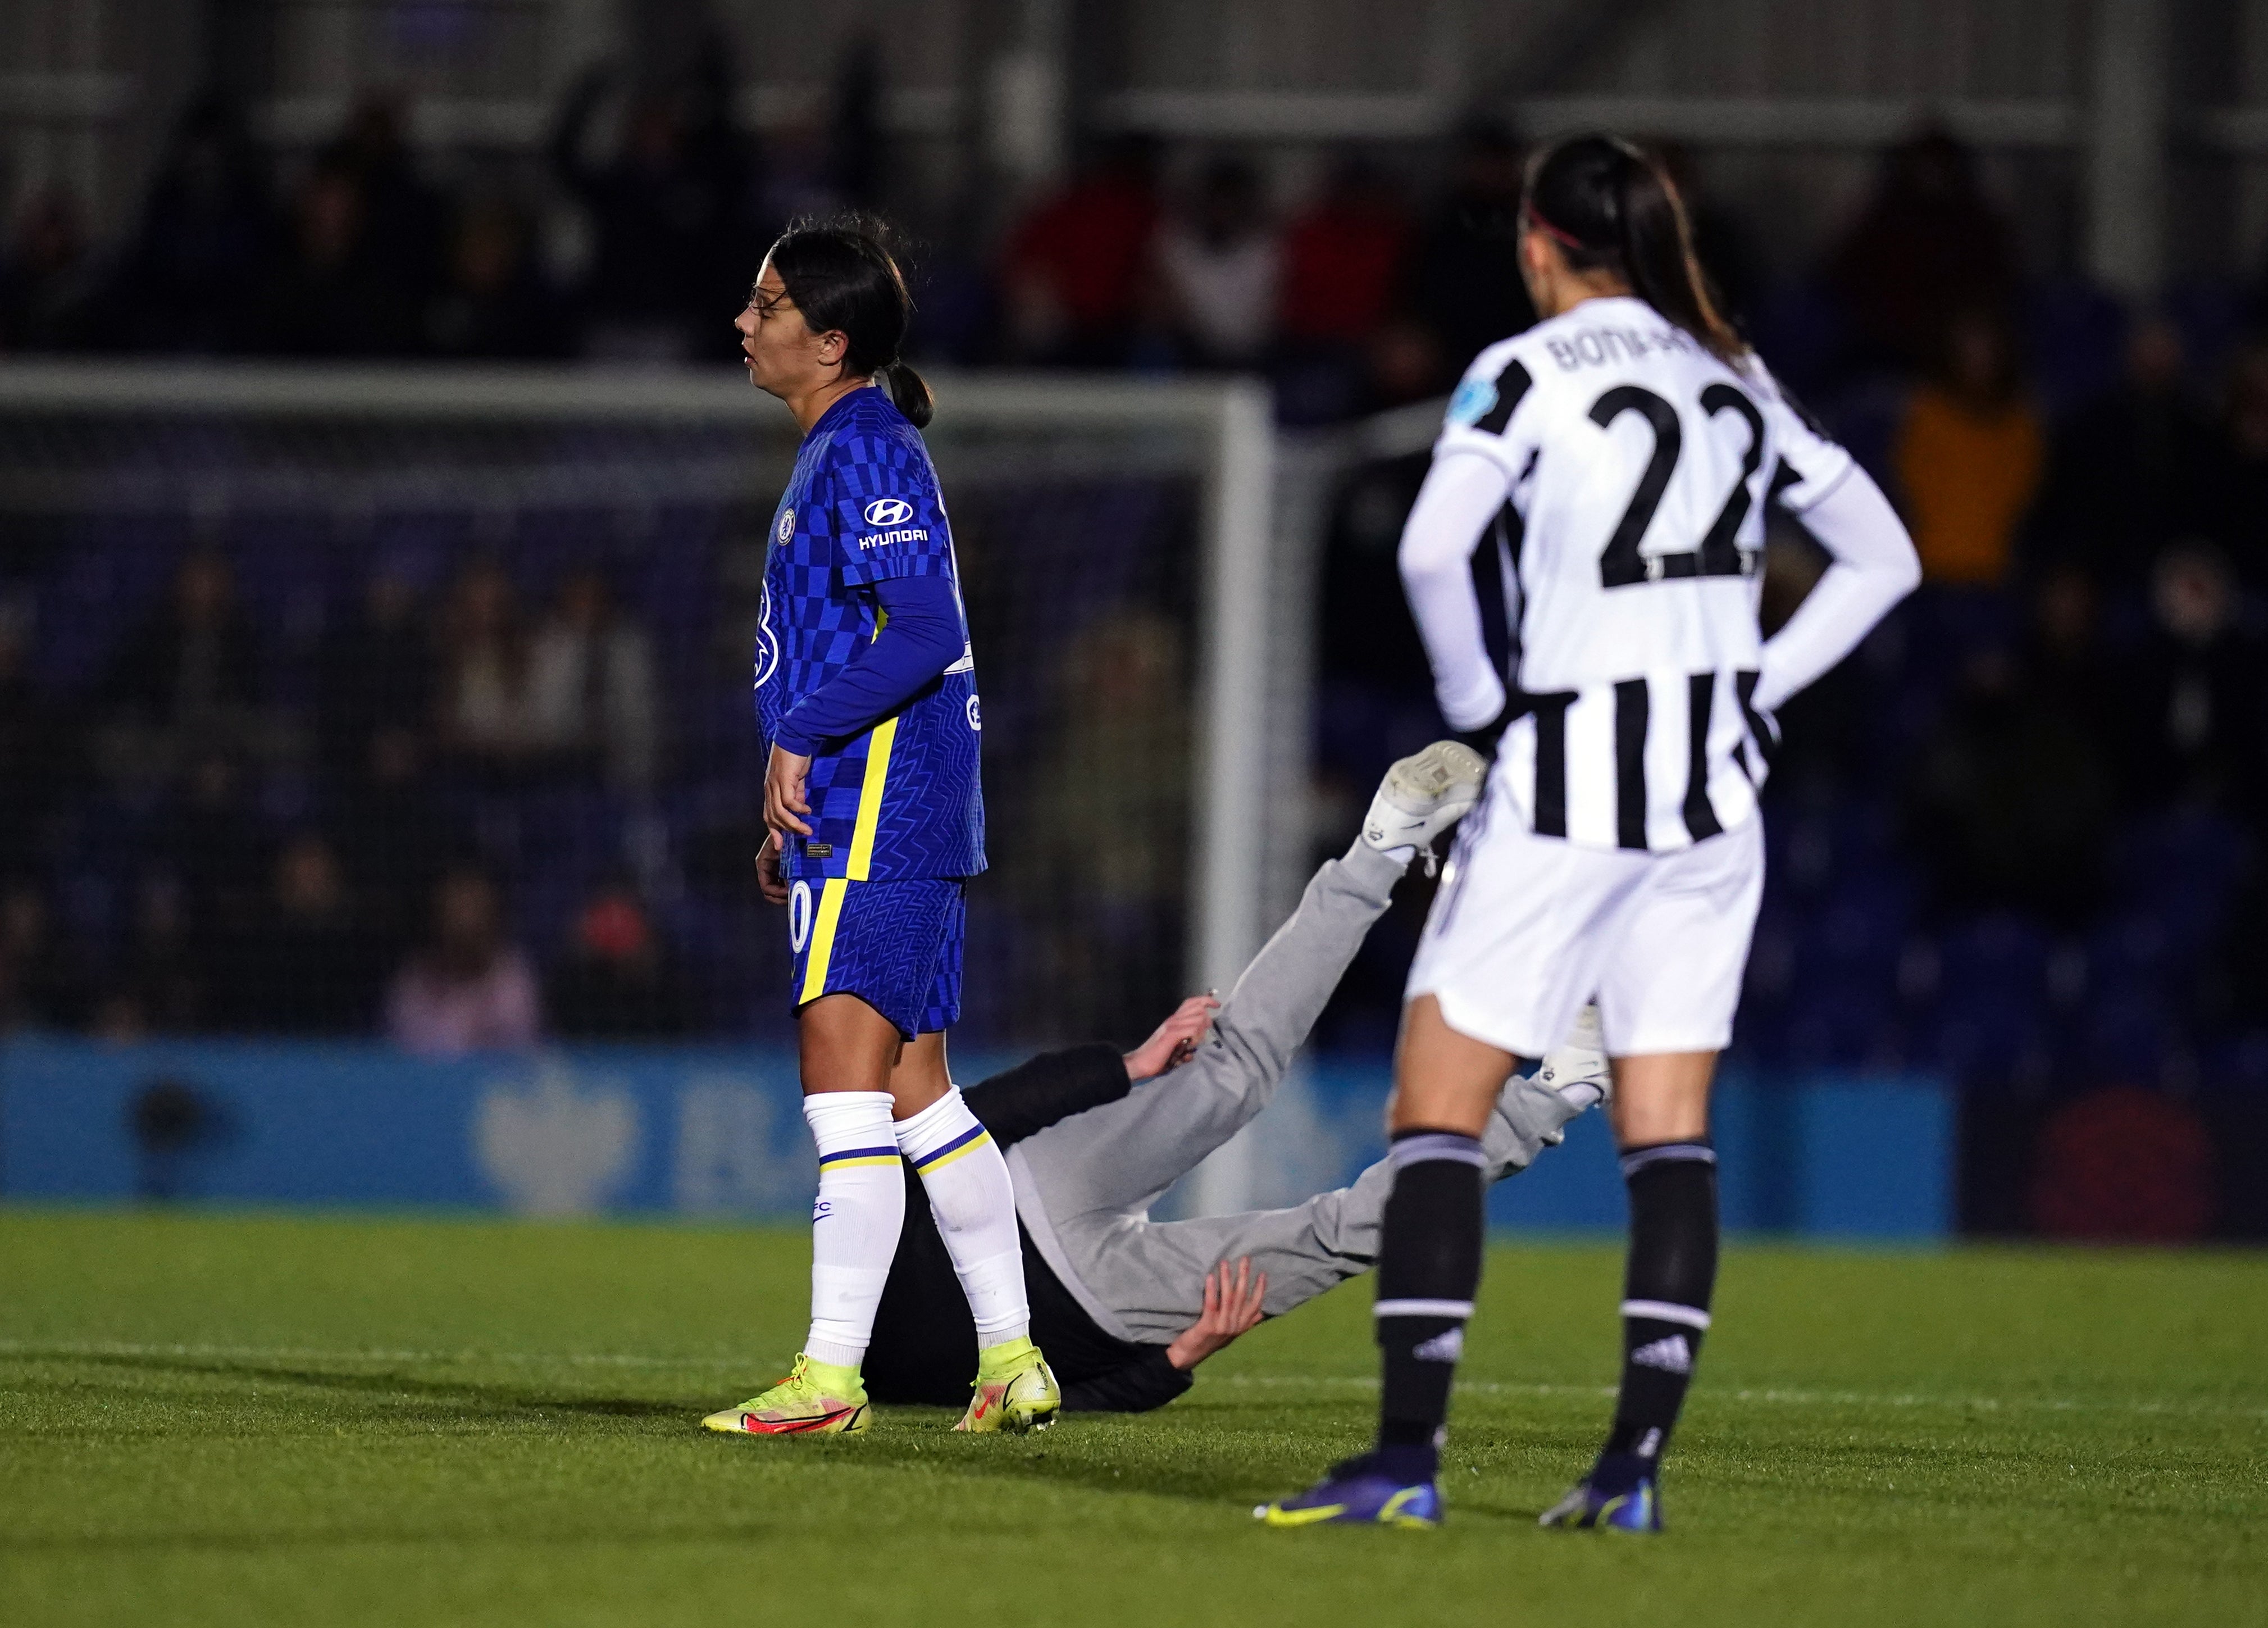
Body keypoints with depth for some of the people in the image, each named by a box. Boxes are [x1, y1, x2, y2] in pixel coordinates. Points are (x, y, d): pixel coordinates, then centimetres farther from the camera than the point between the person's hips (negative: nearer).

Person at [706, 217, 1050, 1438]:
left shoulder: (866, 452, -12)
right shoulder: (841, 450, 20)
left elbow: (924, 630, -22)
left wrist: (801, 738, -20)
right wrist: (796, 826, 24)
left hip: (879, 821, -11)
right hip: (877, 821, 11)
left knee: (844, 1074, -13)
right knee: (913, 1089, 12)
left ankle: (830, 1375, -16)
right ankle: (1012, 1362, 16)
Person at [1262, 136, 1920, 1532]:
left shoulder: (1528, 373, -7)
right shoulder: (1737, 382, 11)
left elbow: (1430, 549, -22)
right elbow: (1884, 557, 17)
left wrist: (1476, 699, -7)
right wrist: (1751, 690, 13)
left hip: (1566, 788, -6)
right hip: (1713, 792, 6)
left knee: (1438, 1112, -1)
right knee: (1671, 1134, 7)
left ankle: (1409, 1455, -9)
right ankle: (1638, 1464, -2)